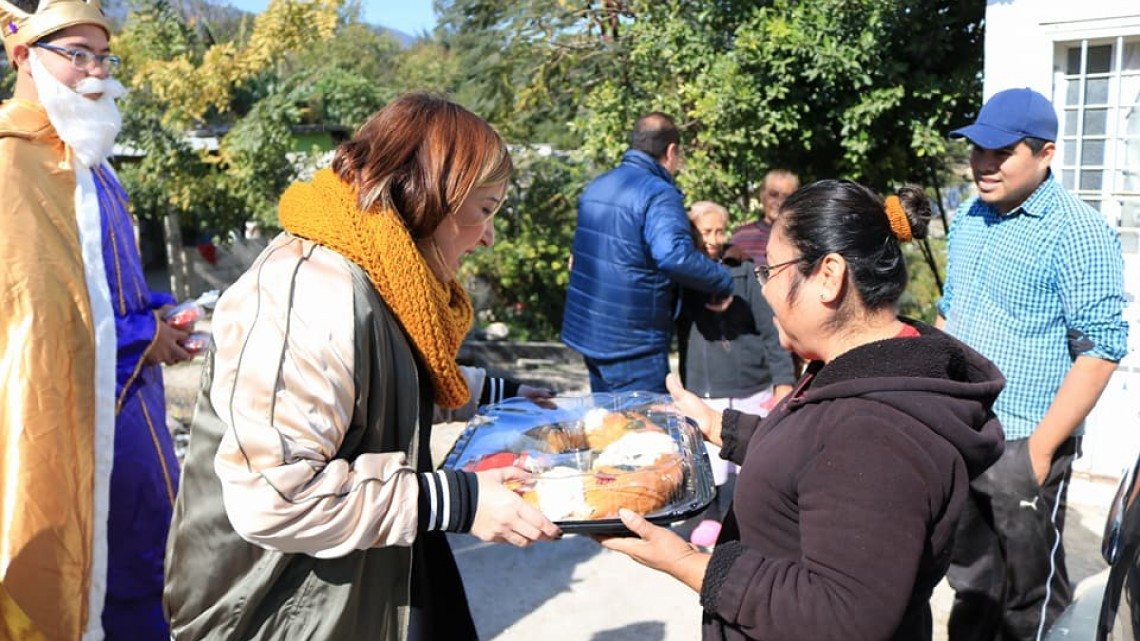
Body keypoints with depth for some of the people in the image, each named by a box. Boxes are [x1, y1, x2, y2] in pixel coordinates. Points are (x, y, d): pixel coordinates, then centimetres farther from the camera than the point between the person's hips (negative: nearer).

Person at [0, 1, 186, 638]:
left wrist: (158, 314, 6)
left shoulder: (86, 158, 14)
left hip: (126, 397, 9)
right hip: (68, 416, -9)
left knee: (149, 552, 17)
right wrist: (140, 336, -13)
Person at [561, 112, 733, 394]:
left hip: (587, 333, 9)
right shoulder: (658, 194, -17)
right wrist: (724, 282, -19)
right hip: (633, 344, -8)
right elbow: (676, 256, -33)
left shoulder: (596, 187, 11)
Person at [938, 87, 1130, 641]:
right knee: (970, 585, 20)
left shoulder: (1075, 233, -14)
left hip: (1021, 446, -6)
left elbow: (1100, 349, -17)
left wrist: (1040, 448, -19)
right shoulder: (969, 219, 7)